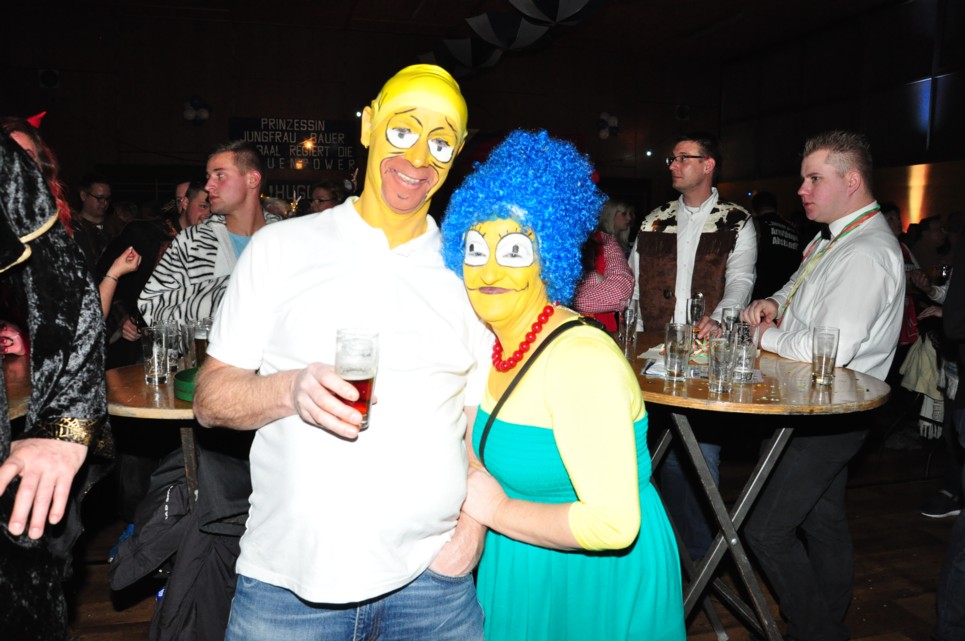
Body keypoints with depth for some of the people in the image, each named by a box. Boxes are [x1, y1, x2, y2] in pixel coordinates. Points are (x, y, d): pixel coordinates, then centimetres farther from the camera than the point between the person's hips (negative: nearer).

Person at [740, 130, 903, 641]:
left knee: (765, 529, -6)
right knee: (823, 521, 20)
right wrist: (772, 303, -1)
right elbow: (798, 295, 22)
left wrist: (763, 336, -14)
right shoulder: (831, 239, 11)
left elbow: (831, 349, -30)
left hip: (832, 414, -10)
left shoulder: (868, 253, -22)